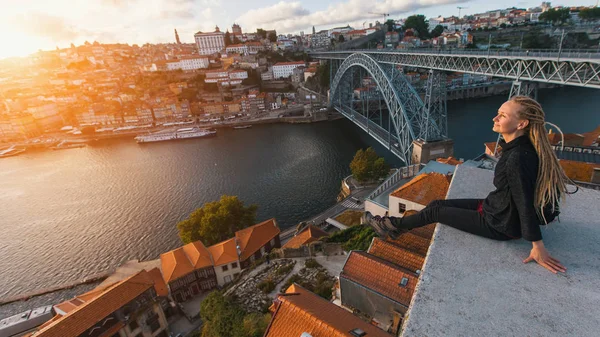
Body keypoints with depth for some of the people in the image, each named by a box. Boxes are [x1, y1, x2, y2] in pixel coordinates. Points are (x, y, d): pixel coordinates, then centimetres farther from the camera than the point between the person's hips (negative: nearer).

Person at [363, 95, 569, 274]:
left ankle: (394, 226, 20)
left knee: (435, 213, -1)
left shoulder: (518, 158, -33)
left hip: (500, 225, -8)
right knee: (437, 204, 8)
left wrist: (538, 248, -23)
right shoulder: (519, 148, -6)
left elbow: (526, 204, -30)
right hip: (495, 207, 8)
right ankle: (396, 225, 23)